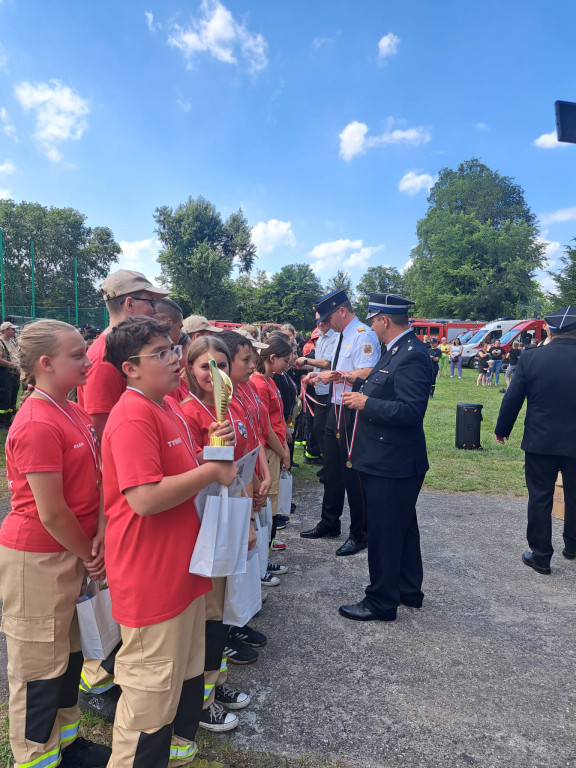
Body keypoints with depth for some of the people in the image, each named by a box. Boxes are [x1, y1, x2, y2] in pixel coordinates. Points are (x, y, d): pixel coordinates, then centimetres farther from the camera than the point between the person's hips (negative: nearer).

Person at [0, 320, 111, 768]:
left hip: (72, 554, 9)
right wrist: (89, 556, -8)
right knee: (40, 666, 10)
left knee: (69, 652, 22)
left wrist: (100, 532, -4)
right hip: (37, 559, -9)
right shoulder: (38, 425, -24)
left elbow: (95, 477, 8)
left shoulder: (72, 412, 5)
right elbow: (51, 513, -22)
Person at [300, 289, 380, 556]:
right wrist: (323, 376, 9)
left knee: (353, 473, 1)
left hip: (352, 413, -10)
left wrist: (333, 374, -18)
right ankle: (329, 522, 36)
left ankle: (359, 533, 17)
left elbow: (366, 374, -27)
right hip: (336, 410, 10)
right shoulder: (342, 337, 15)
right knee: (332, 468, 19)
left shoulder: (364, 336, -15)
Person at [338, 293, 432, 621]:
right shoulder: (397, 350, 9)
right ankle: (409, 591, 39)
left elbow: (411, 410, -28)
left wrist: (365, 403, -23)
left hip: (393, 463, -10)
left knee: (384, 533, 4)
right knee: (403, 528, 22)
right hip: (392, 459, 10)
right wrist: (358, 382, 11)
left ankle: (381, 602, 21)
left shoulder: (412, 356, -22)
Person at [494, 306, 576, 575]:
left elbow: (512, 399, -6)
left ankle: (540, 556, 16)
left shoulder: (531, 358, -9)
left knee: (540, 498, 9)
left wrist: (502, 429, 8)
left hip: (539, 441, -1)